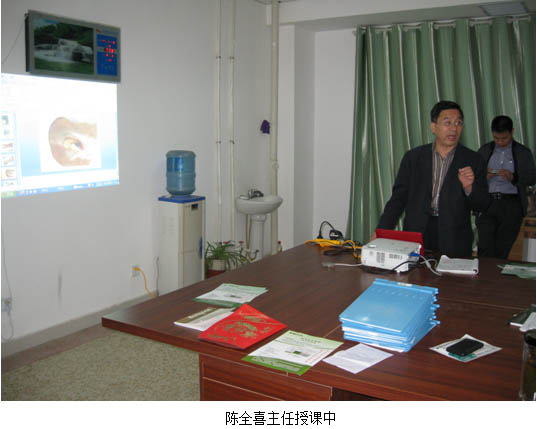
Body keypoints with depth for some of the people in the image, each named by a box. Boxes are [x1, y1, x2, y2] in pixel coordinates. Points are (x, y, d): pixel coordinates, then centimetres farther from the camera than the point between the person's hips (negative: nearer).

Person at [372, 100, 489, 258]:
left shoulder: (474, 161, 5)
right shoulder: (413, 157, 6)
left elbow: (481, 204, 5)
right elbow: (398, 198, 6)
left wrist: (468, 187, -16)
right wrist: (381, 233, -4)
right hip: (415, 237, 0)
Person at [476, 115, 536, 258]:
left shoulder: (523, 152, 10)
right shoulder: (484, 150, 14)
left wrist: (513, 177, -11)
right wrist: (484, 177, -9)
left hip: (511, 205, -1)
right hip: (487, 202, 1)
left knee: (502, 249, 0)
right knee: (485, 248, -10)